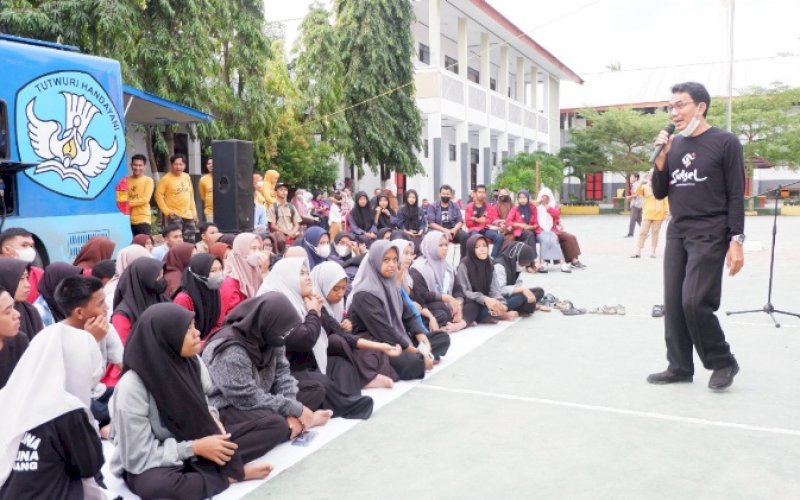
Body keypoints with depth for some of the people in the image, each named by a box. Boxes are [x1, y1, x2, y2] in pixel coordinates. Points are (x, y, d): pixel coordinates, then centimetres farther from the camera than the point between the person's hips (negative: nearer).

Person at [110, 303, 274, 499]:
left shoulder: (192, 362, -8)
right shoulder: (132, 388, -25)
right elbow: (138, 457, -22)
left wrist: (211, 417, -11)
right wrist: (195, 448, -23)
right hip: (151, 466, -5)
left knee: (274, 425, -4)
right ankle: (229, 474, -18)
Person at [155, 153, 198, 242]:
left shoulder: (187, 177, 10)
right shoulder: (166, 179, -8)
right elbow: (159, 196, -9)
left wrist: (194, 212, 14)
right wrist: (167, 211, -14)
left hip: (189, 215, 6)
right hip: (174, 215, -6)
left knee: (190, 242, 10)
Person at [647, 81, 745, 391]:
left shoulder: (725, 143, -5)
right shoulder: (674, 146, 10)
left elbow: (736, 196, -6)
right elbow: (659, 193, 11)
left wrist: (736, 241, -13)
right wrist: (661, 158, -4)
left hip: (710, 236, -6)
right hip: (676, 235, 6)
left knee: (695, 302, -13)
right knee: (673, 304, 4)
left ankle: (723, 362, 9)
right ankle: (680, 367, 16)